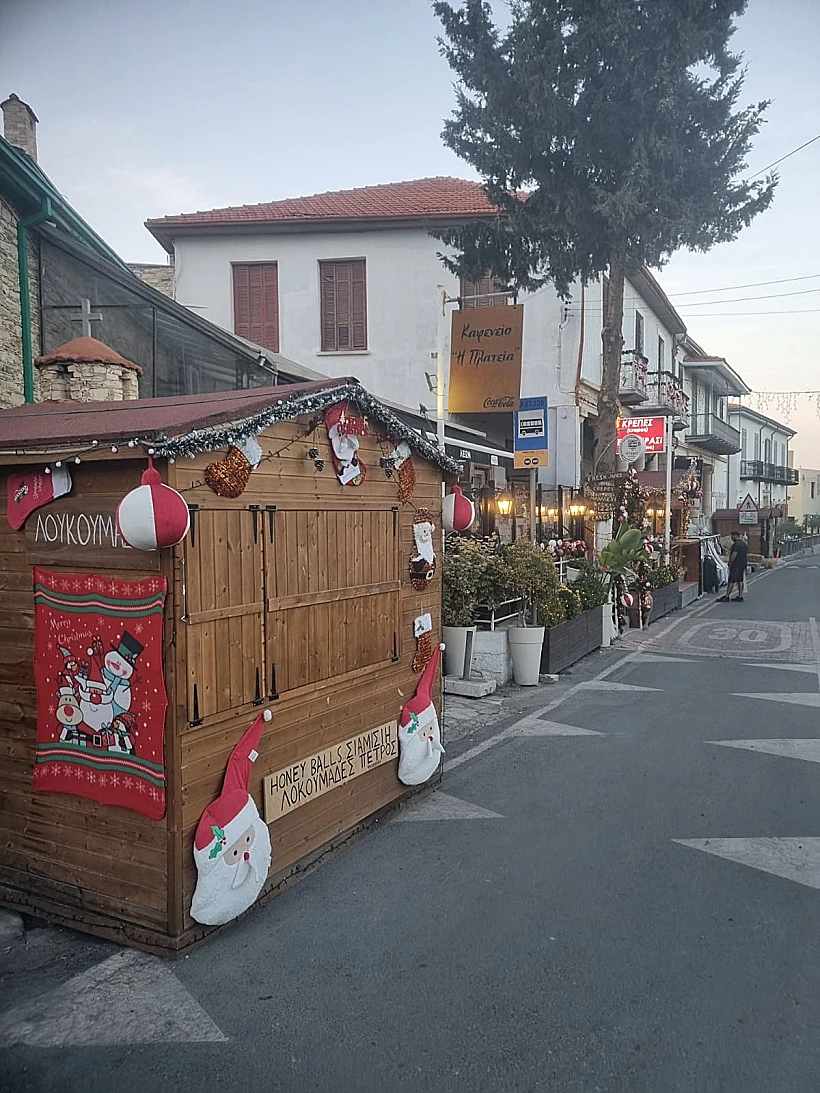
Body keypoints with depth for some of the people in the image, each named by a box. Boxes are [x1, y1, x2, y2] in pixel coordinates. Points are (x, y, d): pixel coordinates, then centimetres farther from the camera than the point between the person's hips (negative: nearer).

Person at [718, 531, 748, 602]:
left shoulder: (736, 544, -17)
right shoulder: (744, 544, 14)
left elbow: (733, 555, -22)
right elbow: (747, 555, 19)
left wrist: (730, 564, -14)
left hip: (736, 566, -9)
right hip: (742, 565, 9)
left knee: (731, 581, -6)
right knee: (740, 581, 10)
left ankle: (727, 597, -4)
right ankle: (740, 597, 11)